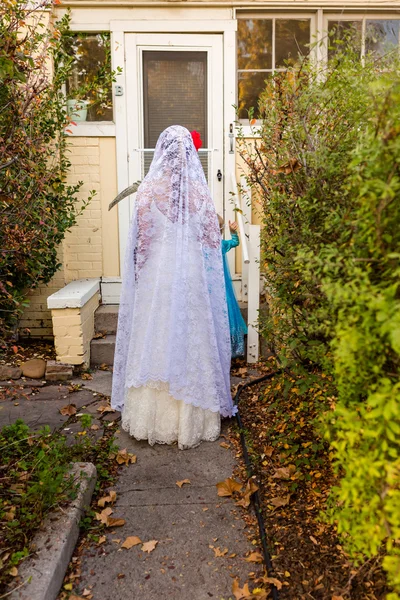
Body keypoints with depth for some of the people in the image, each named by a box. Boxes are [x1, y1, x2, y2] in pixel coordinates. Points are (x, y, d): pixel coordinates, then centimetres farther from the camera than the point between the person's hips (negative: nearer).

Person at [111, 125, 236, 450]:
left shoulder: (148, 189, -6)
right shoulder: (200, 190, -1)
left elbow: (141, 238, -4)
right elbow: (212, 239, 1)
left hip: (155, 275, -1)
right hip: (192, 276, 1)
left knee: (154, 339, 8)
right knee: (192, 341, 9)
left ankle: (152, 417, 19)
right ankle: (192, 419, 19)